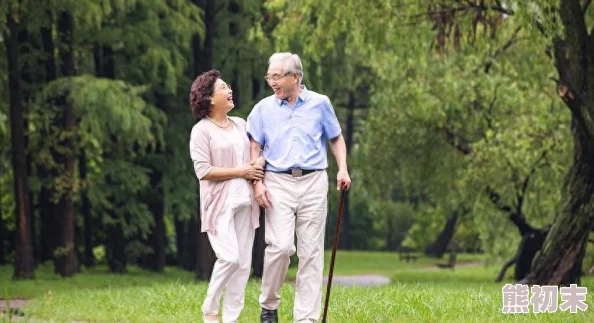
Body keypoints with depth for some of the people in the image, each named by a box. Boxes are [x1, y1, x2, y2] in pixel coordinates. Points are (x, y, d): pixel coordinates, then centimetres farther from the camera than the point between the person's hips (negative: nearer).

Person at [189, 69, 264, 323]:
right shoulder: (202, 130, -5)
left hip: (244, 201, 6)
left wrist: (259, 163, -1)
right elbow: (203, 170, -12)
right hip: (220, 203, -6)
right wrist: (241, 171, -12)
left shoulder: (241, 124, 15)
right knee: (229, 257, -17)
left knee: (244, 262, 1)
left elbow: (259, 153, 24)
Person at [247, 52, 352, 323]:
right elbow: (255, 148, 6)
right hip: (278, 183, -1)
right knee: (281, 246, -16)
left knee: (311, 252, 1)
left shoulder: (320, 104, 6)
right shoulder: (263, 109, 6)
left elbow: (336, 138, 15)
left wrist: (342, 169, -1)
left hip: (313, 182, 1)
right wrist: (257, 183, -7)